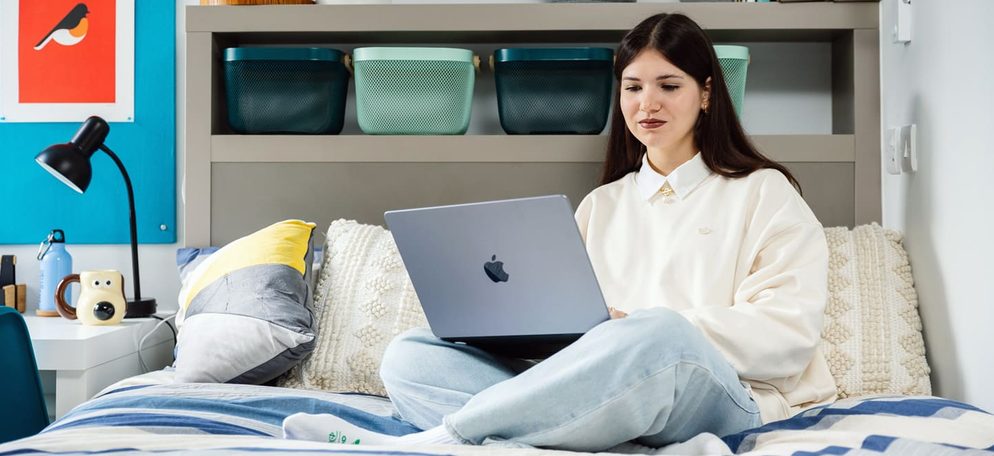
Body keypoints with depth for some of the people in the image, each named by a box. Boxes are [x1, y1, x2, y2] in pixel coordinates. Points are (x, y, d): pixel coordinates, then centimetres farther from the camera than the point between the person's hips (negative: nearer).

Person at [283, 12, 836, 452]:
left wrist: (635, 328, -14)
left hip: (716, 394, -4)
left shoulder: (764, 193, 10)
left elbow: (788, 337, -4)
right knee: (410, 355, -12)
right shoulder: (601, 206, 26)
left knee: (660, 336, -40)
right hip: (594, 387, 5)